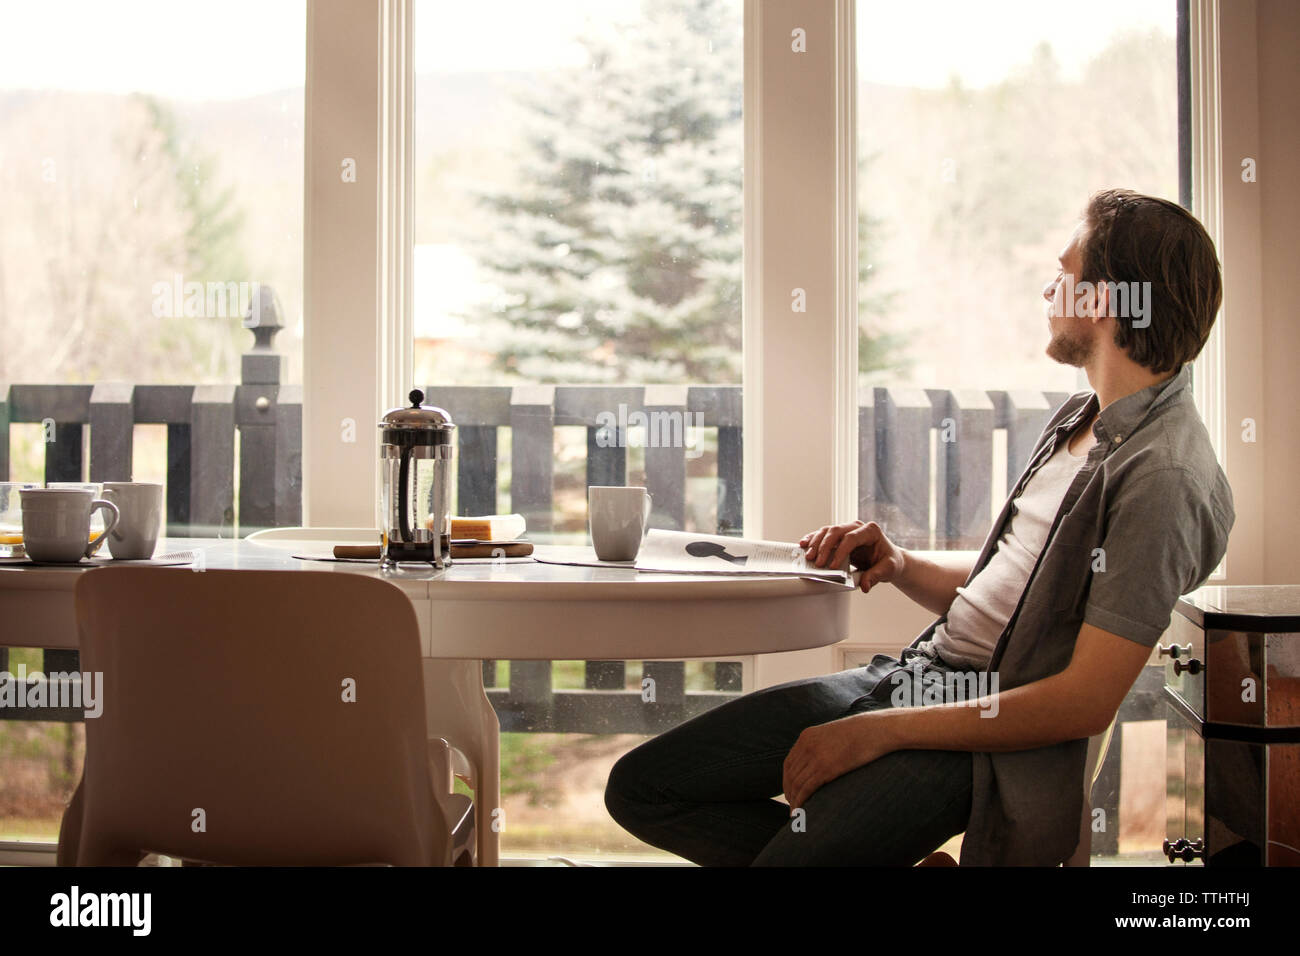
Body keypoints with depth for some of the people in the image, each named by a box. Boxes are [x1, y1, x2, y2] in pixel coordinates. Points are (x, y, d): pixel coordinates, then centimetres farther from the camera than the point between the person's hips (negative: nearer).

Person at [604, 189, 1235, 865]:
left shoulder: (1166, 477, -17)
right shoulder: (1083, 416, 14)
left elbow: (1086, 702, -21)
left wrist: (880, 731, -18)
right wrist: (900, 566, 3)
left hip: (989, 730, -10)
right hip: (912, 670, 10)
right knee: (638, 788, 3)